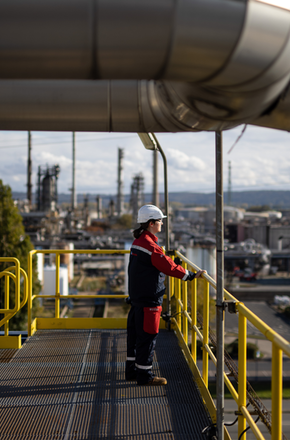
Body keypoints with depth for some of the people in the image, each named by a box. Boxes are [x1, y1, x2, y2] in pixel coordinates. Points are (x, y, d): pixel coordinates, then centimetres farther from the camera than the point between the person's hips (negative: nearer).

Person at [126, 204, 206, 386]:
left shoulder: (138, 241, 12)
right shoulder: (150, 245, -20)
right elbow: (168, 266, -20)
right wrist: (191, 275, -13)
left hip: (137, 296, 10)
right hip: (148, 299, -10)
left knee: (136, 334, 16)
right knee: (147, 336, -2)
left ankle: (132, 370, 26)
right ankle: (144, 375, 6)